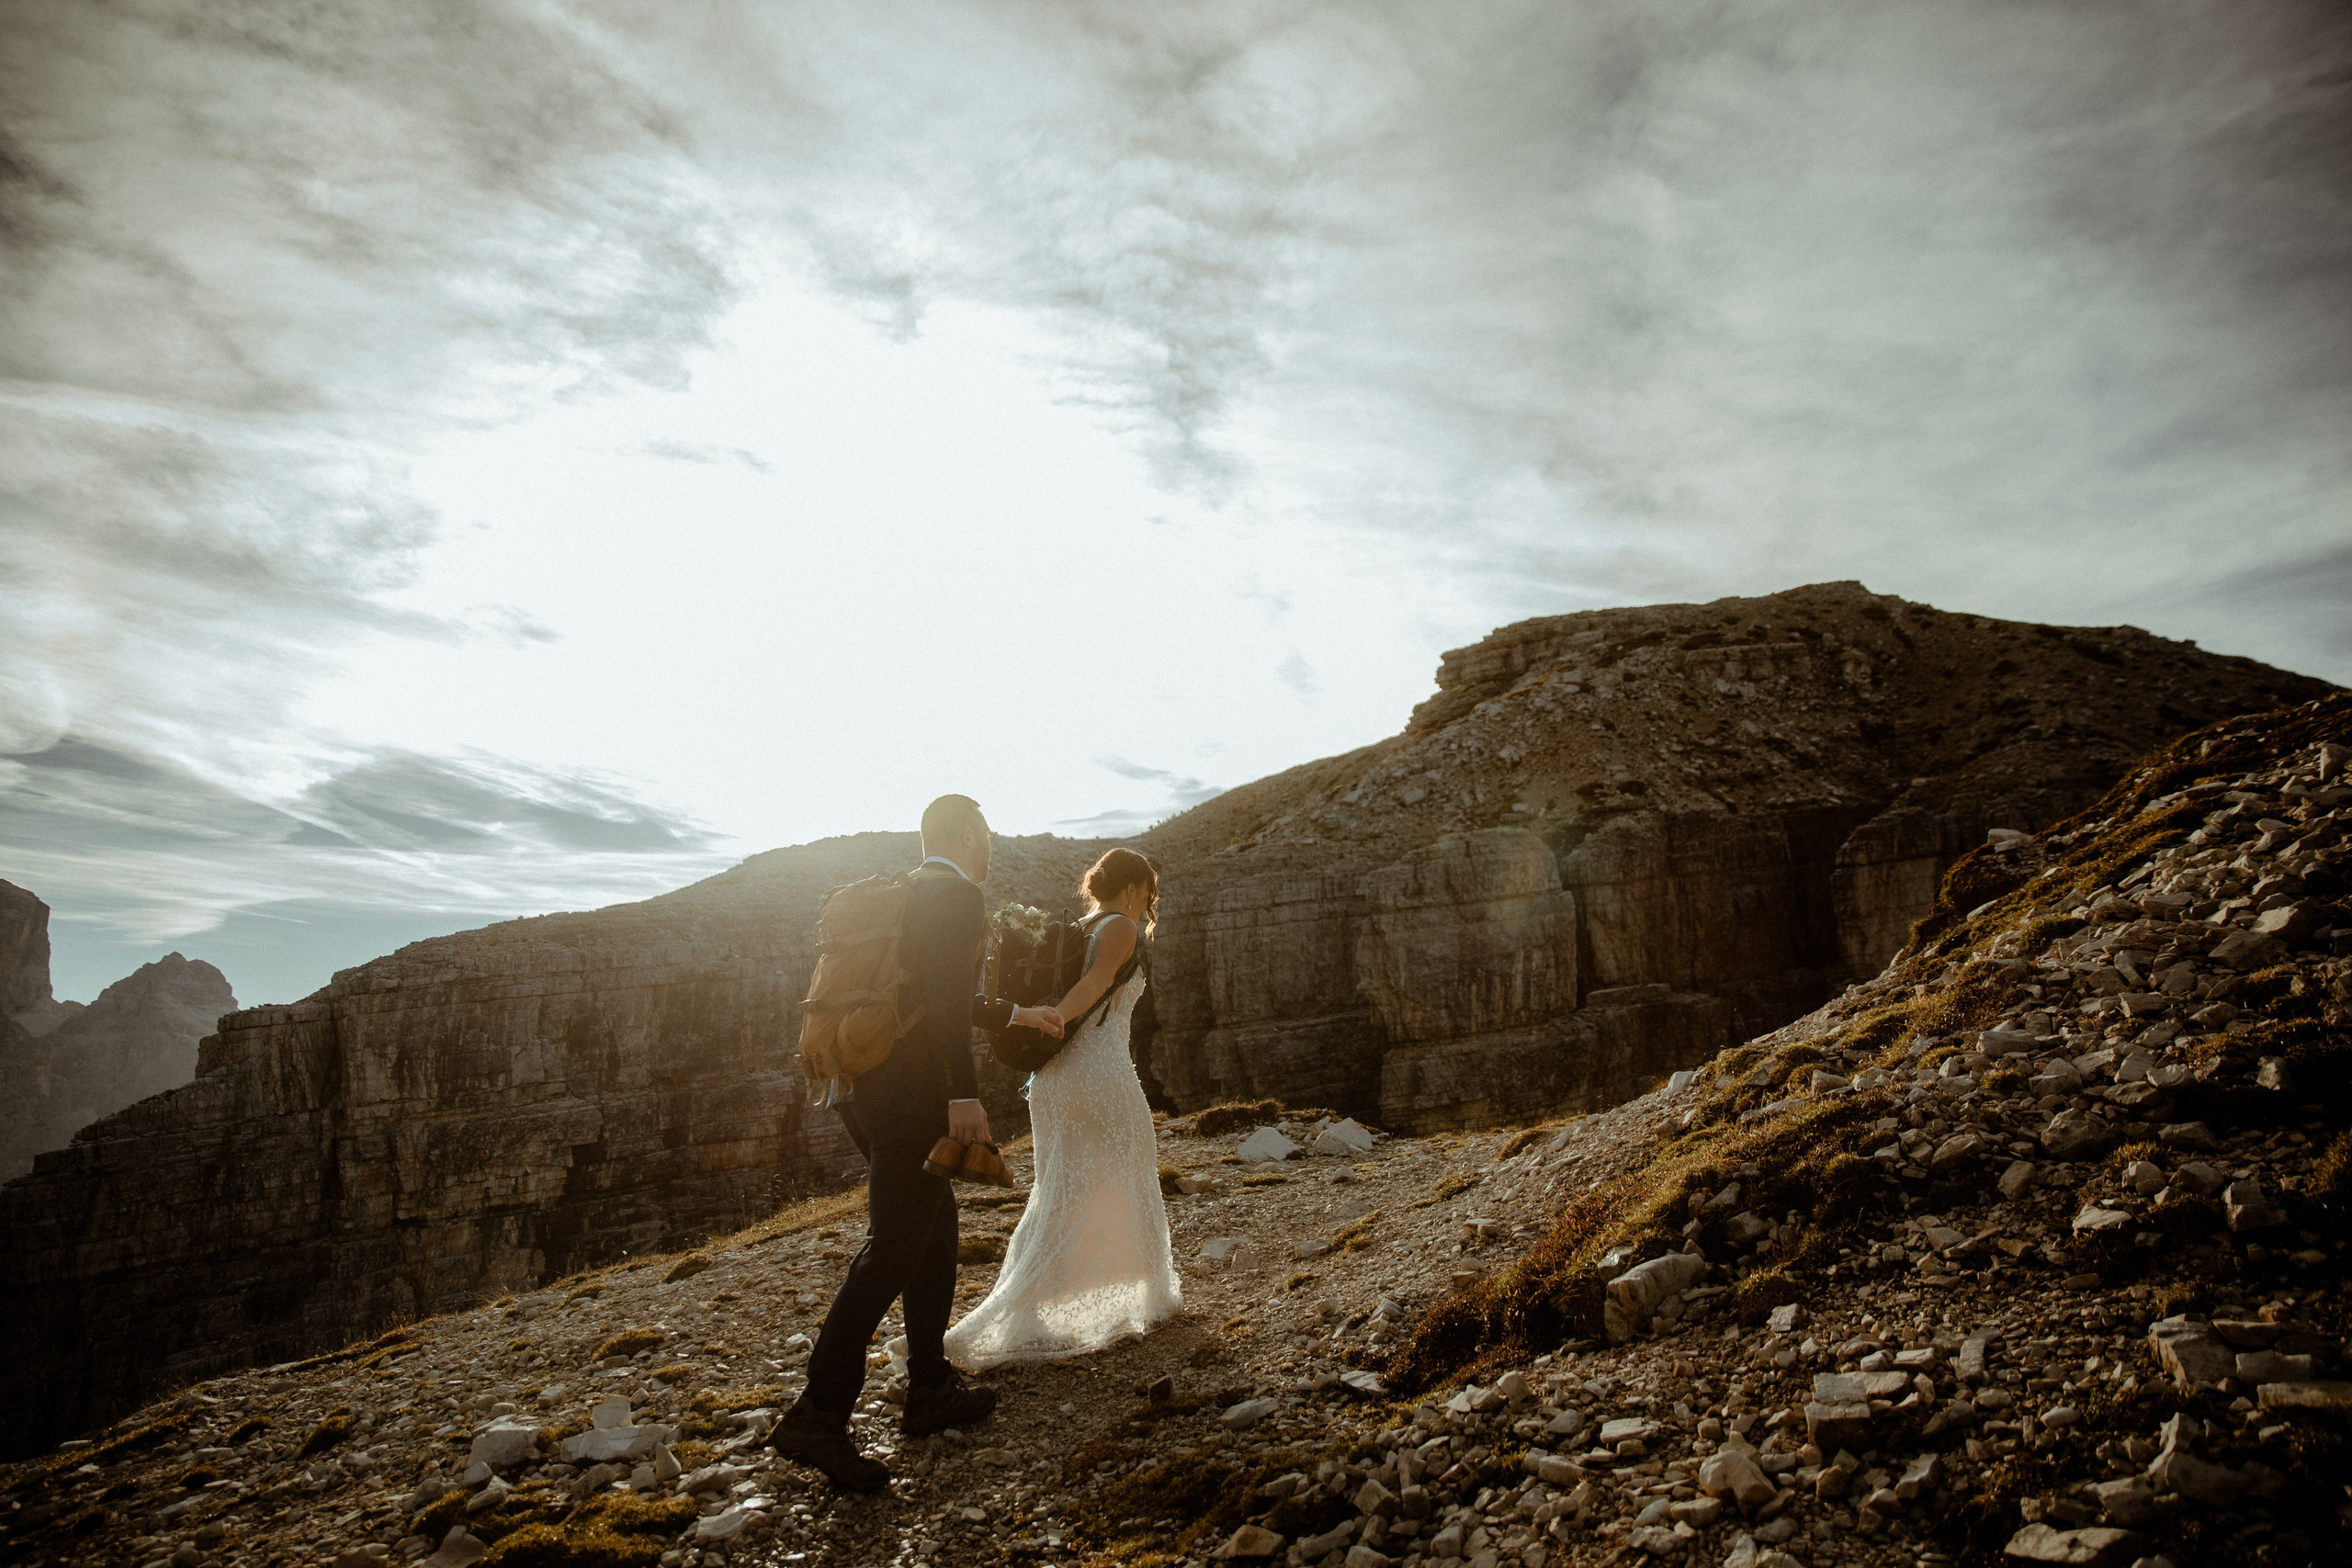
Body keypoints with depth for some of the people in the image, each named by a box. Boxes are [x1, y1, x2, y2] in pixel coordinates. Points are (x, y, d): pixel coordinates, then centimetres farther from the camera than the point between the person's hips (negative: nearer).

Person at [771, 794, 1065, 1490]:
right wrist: (964, 1095, -24)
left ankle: (931, 1388, 25)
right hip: (912, 1096, -10)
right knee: (892, 1246, -7)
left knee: (935, 1230, 17)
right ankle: (819, 1413, -7)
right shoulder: (956, 896, -8)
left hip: (870, 1088, 10)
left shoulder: (903, 895, 20)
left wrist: (1016, 1014, 42)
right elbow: (945, 1000, -22)